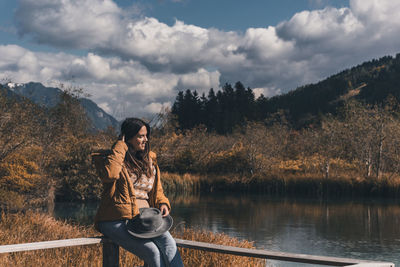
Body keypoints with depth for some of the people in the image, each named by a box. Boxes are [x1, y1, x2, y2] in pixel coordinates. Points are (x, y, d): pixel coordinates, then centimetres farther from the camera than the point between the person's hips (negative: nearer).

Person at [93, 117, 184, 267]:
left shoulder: (149, 160, 17)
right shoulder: (114, 159, -1)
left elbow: (157, 191, 25)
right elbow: (109, 174, -26)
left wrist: (163, 203, 2)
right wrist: (120, 147, -12)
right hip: (117, 221, -5)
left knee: (168, 243, -26)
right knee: (153, 252, -27)